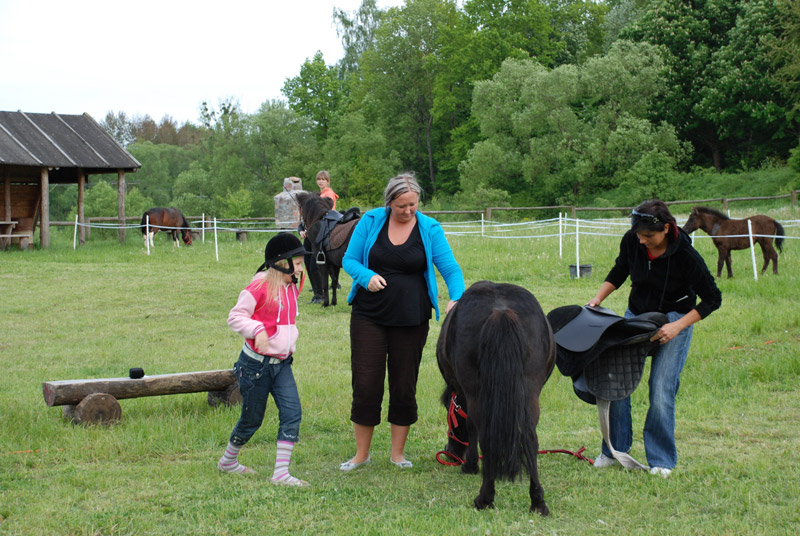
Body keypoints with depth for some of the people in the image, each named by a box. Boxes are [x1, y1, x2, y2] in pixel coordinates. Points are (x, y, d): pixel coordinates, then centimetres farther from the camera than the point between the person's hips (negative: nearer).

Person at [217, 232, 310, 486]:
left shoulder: (291, 288, 9)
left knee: (292, 412, -9)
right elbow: (235, 317, -15)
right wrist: (257, 330, -29)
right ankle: (228, 461, 31)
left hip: (282, 363, 7)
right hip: (256, 363, -7)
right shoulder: (260, 287, -16)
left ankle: (281, 473, -6)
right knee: (252, 419, 5)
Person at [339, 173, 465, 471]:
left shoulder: (429, 229, -1)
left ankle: (398, 453, 21)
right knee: (365, 384, 0)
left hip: (411, 319, 0)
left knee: (404, 386, 7)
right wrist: (367, 276, -16)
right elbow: (349, 259, 4)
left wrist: (457, 298, -22)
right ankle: (361, 454, 14)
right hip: (369, 315, 0)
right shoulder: (371, 221, -1)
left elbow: (451, 269, -3)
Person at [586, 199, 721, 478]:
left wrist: (677, 326, -23)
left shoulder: (686, 256, -25)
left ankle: (662, 460, 4)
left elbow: (712, 299, -15)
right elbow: (619, 271, 9)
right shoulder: (631, 241, -14)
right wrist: (597, 299, -3)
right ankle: (615, 450, 13)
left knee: (661, 390, -12)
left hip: (675, 320, -4)